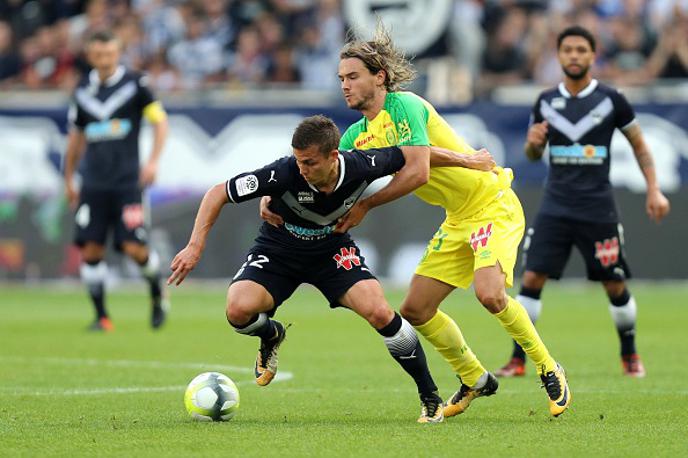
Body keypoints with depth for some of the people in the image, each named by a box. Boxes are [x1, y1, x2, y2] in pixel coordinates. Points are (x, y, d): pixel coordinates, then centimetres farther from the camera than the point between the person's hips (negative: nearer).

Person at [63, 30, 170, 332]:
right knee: (90, 250, -4)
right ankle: (101, 316, 7)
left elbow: (160, 121, 1)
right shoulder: (83, 90, 9)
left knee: (134, 247, -11)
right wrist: (68, 179, 21)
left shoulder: (134, 84, -2)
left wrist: (153, 161, -11)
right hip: (93, 183, 4)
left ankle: (158, 294, 18)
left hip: (127, 182, -4)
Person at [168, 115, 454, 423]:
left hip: (333, 250, 1)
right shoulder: (284, 174, -33)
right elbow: (218, 193, -23)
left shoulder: (361, 167, -26)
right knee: (239, 311, -28)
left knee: (380, 313, -22)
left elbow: (409, 154, -6)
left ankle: (430, 397, -2)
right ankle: (271, 335, 12)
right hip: (277, 252, -1)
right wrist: (195, 246, -30)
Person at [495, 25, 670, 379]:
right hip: (555, 208, 2)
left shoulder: (611, 100, -2)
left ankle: (630, 355, 23)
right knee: (531, 279, -9)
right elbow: (533, 155, 16)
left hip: (598, 210, -2)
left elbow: (639, 145, 8)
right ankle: (518, 359, -4)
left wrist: (654, 190, 0)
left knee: (615, 286, 3)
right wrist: (533, 142, -8)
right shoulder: (546, 102, 5)